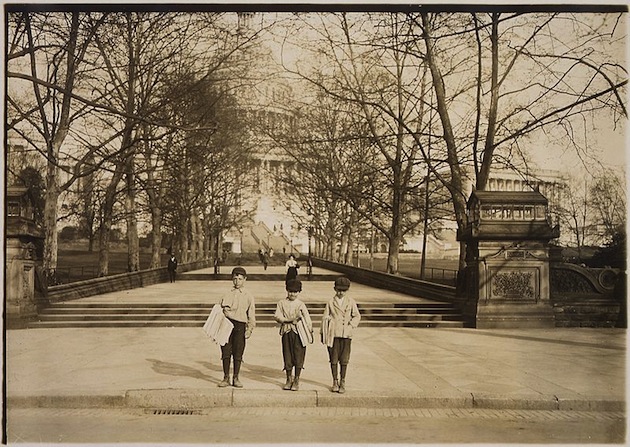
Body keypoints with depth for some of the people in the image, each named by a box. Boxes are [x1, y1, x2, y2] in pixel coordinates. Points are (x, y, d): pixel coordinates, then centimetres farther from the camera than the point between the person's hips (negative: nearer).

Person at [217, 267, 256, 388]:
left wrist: (249, 329, -3)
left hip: (240, 325, -1)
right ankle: (226, 378, 13)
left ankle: (236, 378, 13)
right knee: (226, 352, 1)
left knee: (238, 353, 1)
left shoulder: (248, 296, 7)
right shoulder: (227, 295, 13)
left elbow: (251, 315, 6)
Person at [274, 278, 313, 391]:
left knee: (298, 356, -1)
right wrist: (288, 320, -15)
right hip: (286, 332, 1)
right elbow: (277, 316, -2)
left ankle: (296, 380, 11)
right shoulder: (281, 303, 6)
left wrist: (310, 333, 2)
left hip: (299, 332, -1)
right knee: (287, 356, 4)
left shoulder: (301, 304, 4)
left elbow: (307, 319, 5)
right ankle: (289, 379, 19)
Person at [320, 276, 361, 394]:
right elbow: (325, 318, 9)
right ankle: (335, 382, 16)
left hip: (346, 334, 0)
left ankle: (342, 382, 13)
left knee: (344, 360, 0)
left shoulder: (351, 302, 7)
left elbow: (357, 316, 12)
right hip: (333, 334, 0)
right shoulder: (331, 302, 5)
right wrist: (323, 333, 9)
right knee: (333, 359, 3)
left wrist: (351, 325, -3)